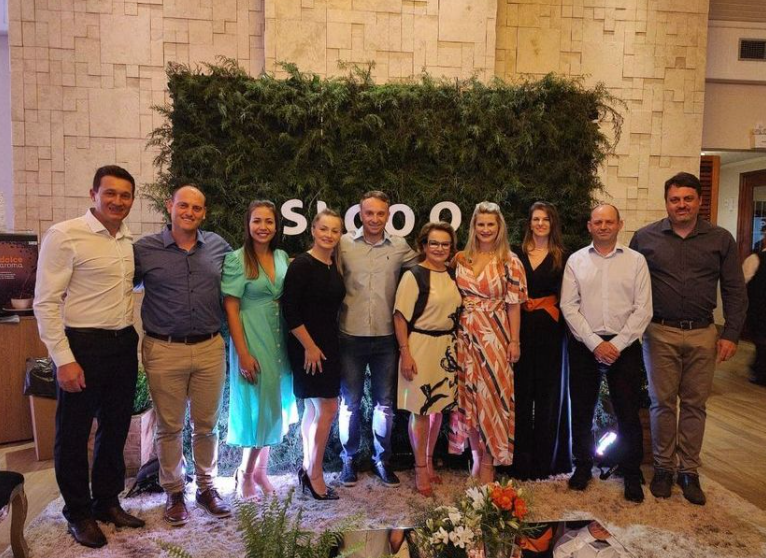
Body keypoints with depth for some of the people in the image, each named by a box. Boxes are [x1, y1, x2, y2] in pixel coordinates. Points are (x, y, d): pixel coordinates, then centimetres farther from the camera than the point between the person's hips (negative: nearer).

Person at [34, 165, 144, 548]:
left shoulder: (129, 242, 8)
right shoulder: (64, 235, -11)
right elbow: (45, 303, -12)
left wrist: (133, 341, 9)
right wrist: (64, 359, -16)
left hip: (124, 345, 6)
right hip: (83, 346, -6)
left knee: (115, 429, 16)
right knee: (73, 434, 9)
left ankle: (107, 501, 34)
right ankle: (78, 513, 28)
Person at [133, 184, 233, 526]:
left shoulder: (218, 247, 5)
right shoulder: (145, 249, -1)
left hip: (210, 348, 2)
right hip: (164, 350, -2)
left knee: (207, 424, 13)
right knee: (169, 427, 10)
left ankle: (207, 487, 30)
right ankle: (174, 492, 28)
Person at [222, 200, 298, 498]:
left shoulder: (282, 258, 6)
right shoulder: (236, 260, -9)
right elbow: (231, 308, -12)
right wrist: (243, 353, -16)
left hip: (280, 340, 6)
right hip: (252, 341, -5)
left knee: (275, 406, 12)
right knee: (256, 406, 1)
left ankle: (260, 469, 31)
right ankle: (245, 473, 22)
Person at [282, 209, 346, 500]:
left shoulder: (334, 265, 9)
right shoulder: (302, 264, -14)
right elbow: (290, 309, -18)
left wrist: (328, 344, 9)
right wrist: (309, 346, -17)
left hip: (329, 345, 8)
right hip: (308, 346, -8)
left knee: (313, 408, 14)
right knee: (328, 408, -6)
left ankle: (307, 468, 27)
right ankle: (314, 474, 10)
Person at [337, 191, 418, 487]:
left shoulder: (400, 247, 1)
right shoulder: (344, 244, -3)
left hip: (386, 338, 1)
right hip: (351, 337, -1)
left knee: (385, 403, 13)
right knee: (350, 402, 12)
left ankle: (381, 460, 31)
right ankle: (349, 459, 30)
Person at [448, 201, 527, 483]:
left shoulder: (509, 261, -2)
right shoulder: (461, 259, 6)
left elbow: (514, 304, -3)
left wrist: (514, 341, -7)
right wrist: (453, 333, 4)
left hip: (495, 336, -3)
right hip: (465, 335, 3)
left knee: (491, 394, 3)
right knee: (468, 396, 8)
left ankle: (488, 461, 17)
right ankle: (476, 455, 24)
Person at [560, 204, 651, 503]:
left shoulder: (636, 260, 1)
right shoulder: (576, 260, 2)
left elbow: (643, 309, -3)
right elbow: (569, 306, -3)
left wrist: (617, 344, -11)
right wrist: (595, 343, -11)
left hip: (624, 346, -1)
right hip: (584, 345, 1)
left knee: (628, 412, 6)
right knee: (581, 411, 10)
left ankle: (632, 475, 23)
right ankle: (582, 466, 28)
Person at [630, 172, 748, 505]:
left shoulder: (721, 240, 4)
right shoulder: (645, 238, 1)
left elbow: (735, 291, 5)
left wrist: (731, 334, -1)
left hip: (702, 334, 1)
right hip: (660, 333, -1)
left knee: (694, 404, 9)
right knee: (662, 402, 6)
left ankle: (689, 471, 21)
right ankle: (663, 467, 20)